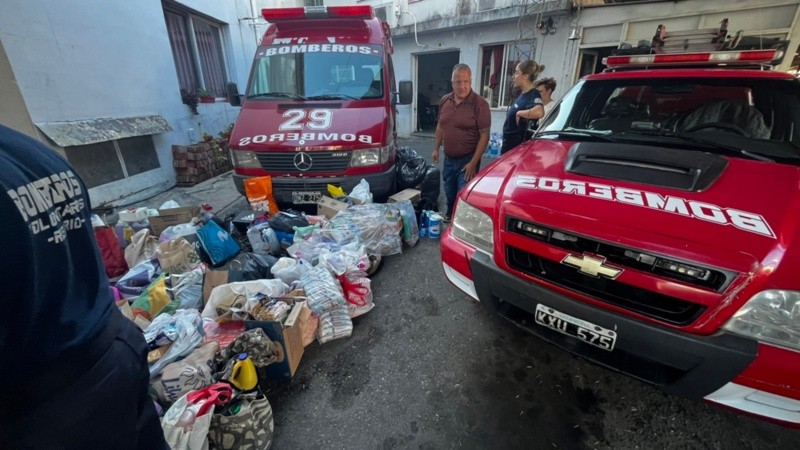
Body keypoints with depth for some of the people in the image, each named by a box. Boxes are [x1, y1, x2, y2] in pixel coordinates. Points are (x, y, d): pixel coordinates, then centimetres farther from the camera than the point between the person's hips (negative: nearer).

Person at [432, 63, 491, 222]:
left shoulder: (480, 104, -15)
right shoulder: (444, 101, 3)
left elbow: (484, 135, -15)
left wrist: (473, 162, -20)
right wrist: (436, 148, 12)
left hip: (467, 159, -6)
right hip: (448, 158, 6)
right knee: (449, 192, 21)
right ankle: (450, 214, 45)